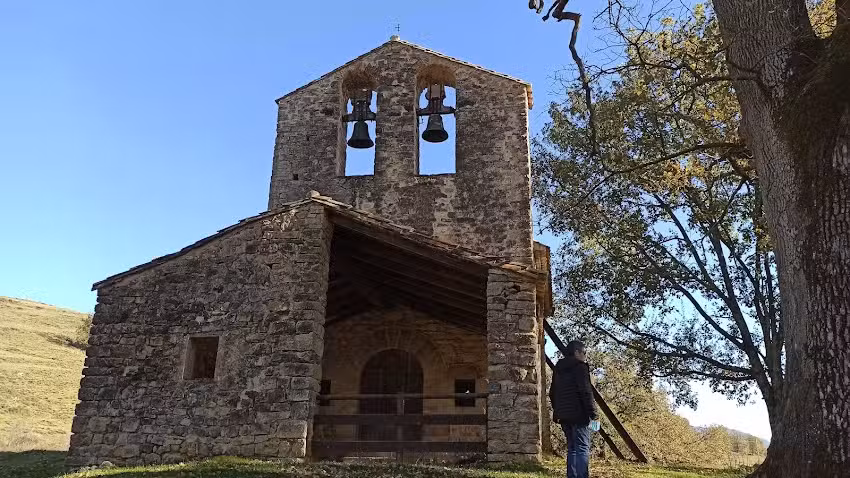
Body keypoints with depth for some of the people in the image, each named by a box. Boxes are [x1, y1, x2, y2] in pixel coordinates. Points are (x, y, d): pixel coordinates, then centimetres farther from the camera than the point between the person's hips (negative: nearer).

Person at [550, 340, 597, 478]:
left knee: (571, 448, 13)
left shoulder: (558, 369, 18)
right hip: (578, 414, -7)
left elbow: (552, 393, 21)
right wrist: (592, 412, -12)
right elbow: (586, 391, -15)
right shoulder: (580, 366, -6)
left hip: (564, 415, 8)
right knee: (582, 448, -7)